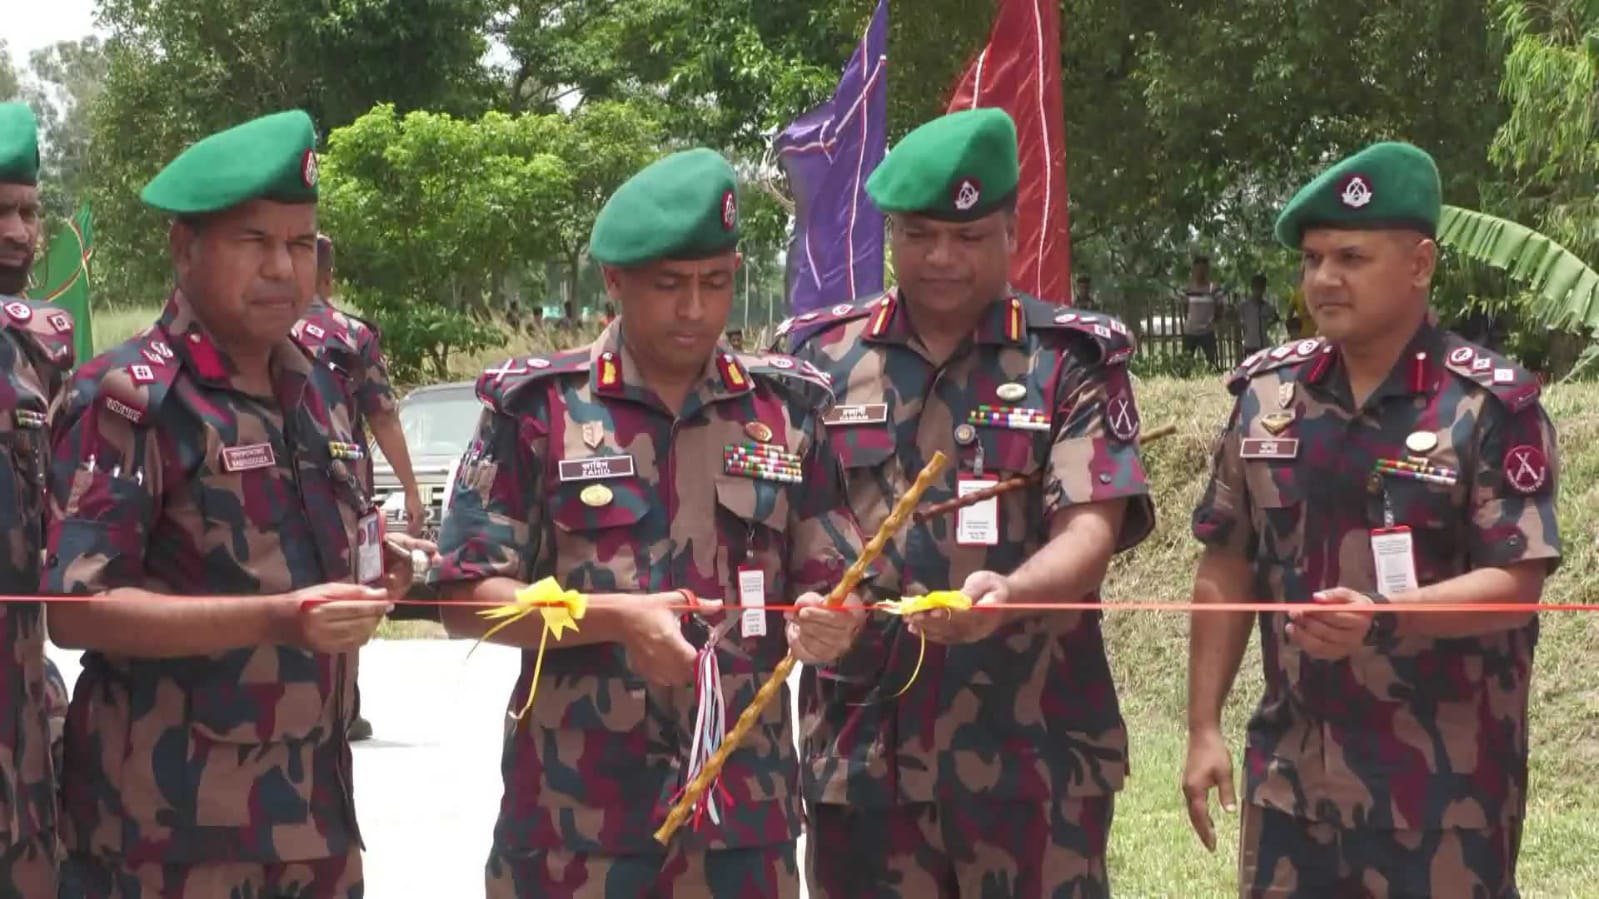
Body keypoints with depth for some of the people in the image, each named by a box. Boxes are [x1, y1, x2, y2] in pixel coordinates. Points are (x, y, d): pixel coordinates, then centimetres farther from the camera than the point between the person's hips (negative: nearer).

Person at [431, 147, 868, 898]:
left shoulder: (786, 409, 8)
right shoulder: (540, 406, -1)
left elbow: (837, 587, 10)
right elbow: (466, 599, -4)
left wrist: (829, 621, -14)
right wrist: (618, 618, -17)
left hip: (745, 811, 2)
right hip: (574, 816, -2)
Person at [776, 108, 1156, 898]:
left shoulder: (1072, 362, 2)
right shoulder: (823, 357, 9)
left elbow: (1089, 535, -9)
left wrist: (1007, 593, -29)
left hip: (1032, 750, -2)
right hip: (864, 748, 2)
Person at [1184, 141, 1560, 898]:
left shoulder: (1491, 406, -9)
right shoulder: (1267, 394, 6)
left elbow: (1516, 583, -14)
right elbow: (1226, 569, 11)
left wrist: (1381, 618, -30)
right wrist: (1204, 728, 7)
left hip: (1445, 783, -4)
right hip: (1292, 770, 5)